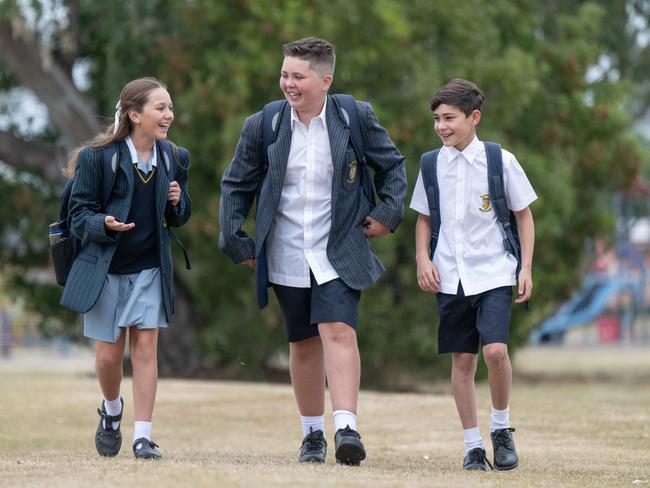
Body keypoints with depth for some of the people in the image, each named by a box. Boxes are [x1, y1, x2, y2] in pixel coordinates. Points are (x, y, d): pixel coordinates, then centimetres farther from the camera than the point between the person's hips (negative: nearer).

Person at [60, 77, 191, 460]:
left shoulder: (174, 159, 3)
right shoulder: (98, 157, -11)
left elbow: (180, 218, 14)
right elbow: (79, 215, -7)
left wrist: (177, 201, -10)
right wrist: (105, 224, -29)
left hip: (150, 269, 2)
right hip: (105, 268, -2)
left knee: (145, 348, -6)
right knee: (109, 355, 3)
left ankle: (143, 436, -4)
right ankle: (112, 411, 34)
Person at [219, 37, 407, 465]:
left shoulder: (357, 118, -4)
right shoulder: (263, 126, 0)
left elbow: (393, 165, 11)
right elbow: (236, 186, 9)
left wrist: (388, 212, 0)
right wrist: (235, 242, 5)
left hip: (338, 251, -2)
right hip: (286, 257, 2)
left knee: (339, 332, -19)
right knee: (304, 345, 9)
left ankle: (347, 428, -26)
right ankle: (312, 434, 21)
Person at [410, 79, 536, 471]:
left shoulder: (500, 161, -4)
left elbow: (524, 215, 4)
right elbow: (424, 218, 16)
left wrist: (526, 268, -1)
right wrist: (423, 259, 1)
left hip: (493, 273, -3)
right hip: (450, 277, 3)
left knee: (495, 350, -19)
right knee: (462, 360, 3)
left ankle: (502, 427, 4)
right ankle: (472, 445, 13)